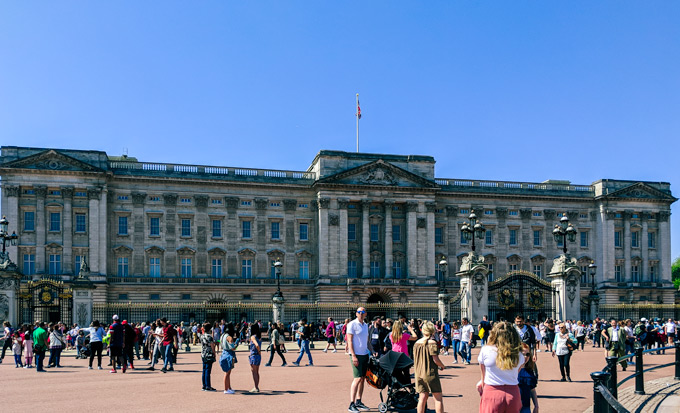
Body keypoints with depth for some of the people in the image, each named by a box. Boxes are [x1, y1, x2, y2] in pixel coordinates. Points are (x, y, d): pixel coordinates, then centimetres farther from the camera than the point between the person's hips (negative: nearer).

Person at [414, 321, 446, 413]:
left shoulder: (416, 343, 5)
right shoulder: (432, 343, -12)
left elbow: (415, 360, 11)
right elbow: (435, 360, -16)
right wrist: (442, 366, 2)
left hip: (419, 374, 6)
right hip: (431, 374, -5)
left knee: (422, 398, 10)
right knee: (438, 398, 3)